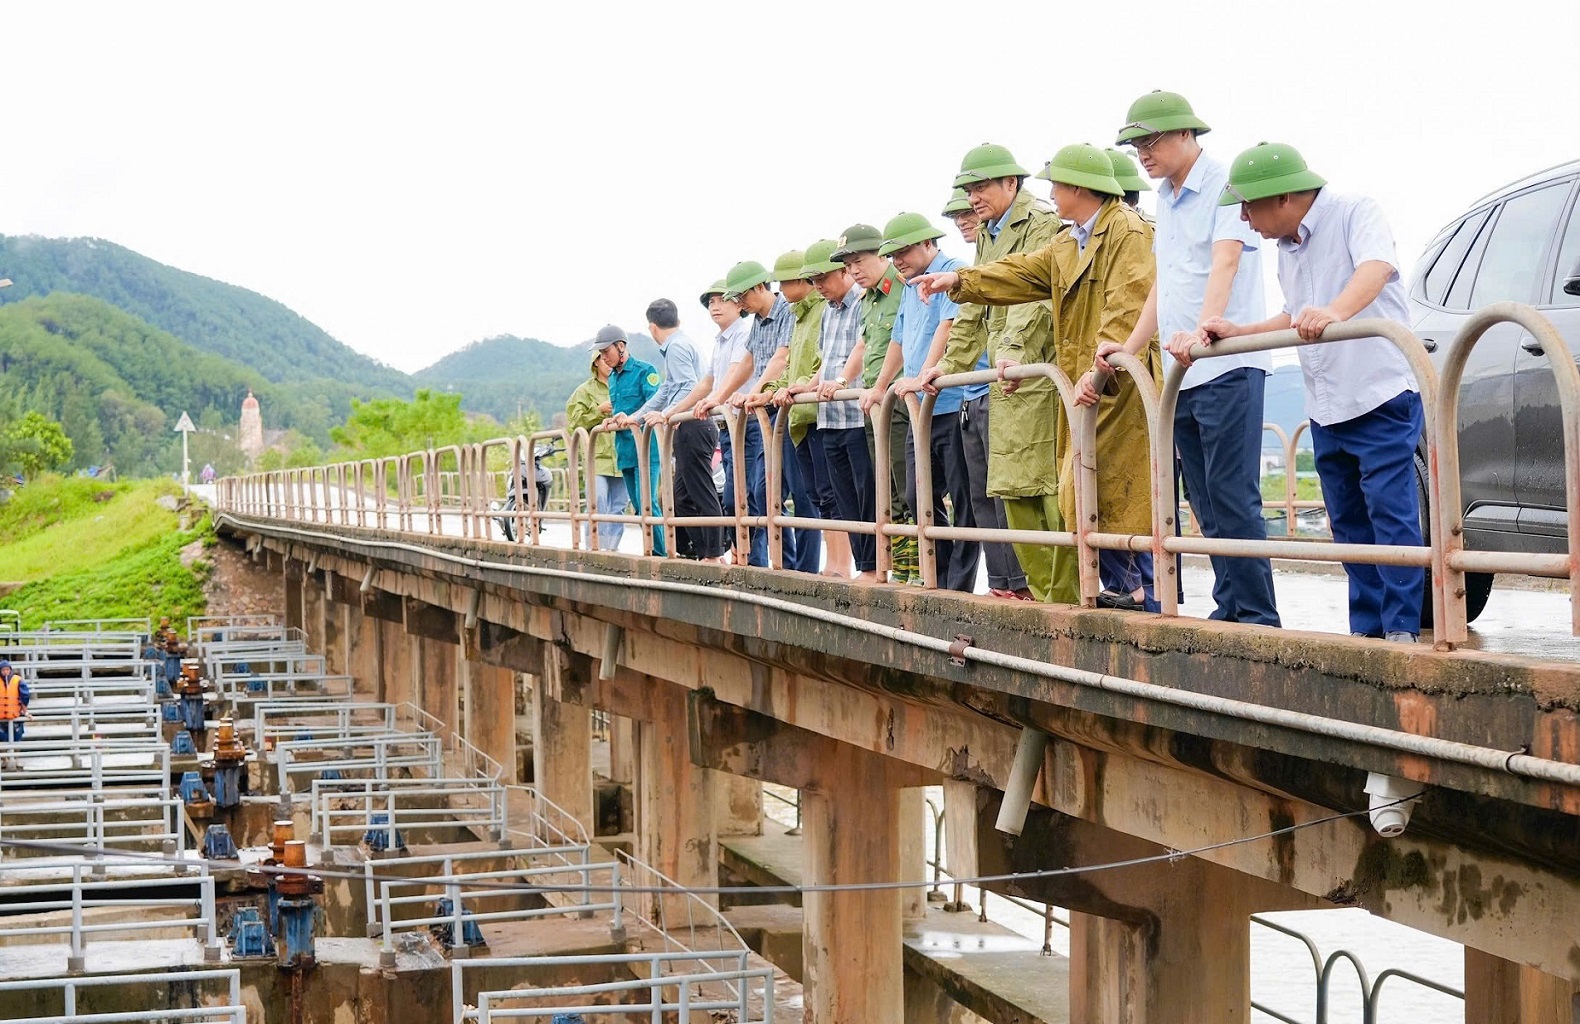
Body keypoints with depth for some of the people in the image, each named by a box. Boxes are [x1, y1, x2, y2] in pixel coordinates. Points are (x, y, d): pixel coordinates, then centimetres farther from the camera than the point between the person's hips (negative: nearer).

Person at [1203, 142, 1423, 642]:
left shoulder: (1356, 213, -10)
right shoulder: (1287, 249, 14)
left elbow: (1376, 268, -31)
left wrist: (1335, 311, -50)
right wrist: (1236, 333, 17)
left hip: (1382, 398, -8)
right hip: (1326, 409, 8)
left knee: (1391, 513, -11)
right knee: (1349, 524, 9)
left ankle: (1403, 628, -9)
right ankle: (1367, 628, 14)